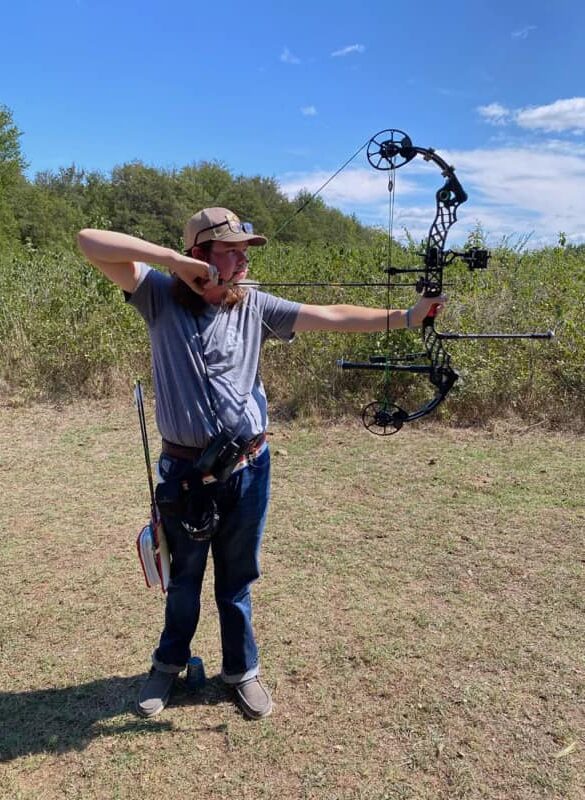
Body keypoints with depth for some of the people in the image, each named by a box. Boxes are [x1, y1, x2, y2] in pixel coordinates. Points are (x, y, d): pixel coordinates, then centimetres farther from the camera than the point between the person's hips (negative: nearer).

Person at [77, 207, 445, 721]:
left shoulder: (255, 306, -1)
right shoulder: (160, 296, -6)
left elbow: (332, 317, -5)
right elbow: (90, 243, -13)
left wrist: (404, 317, -12)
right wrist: (172, 258, -21)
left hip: (247, 468, 1)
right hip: (185, 470, -1)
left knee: (238, 577, 18)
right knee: (184, 576, 19)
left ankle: (243, 669, 39)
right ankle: (170, 663, 45)